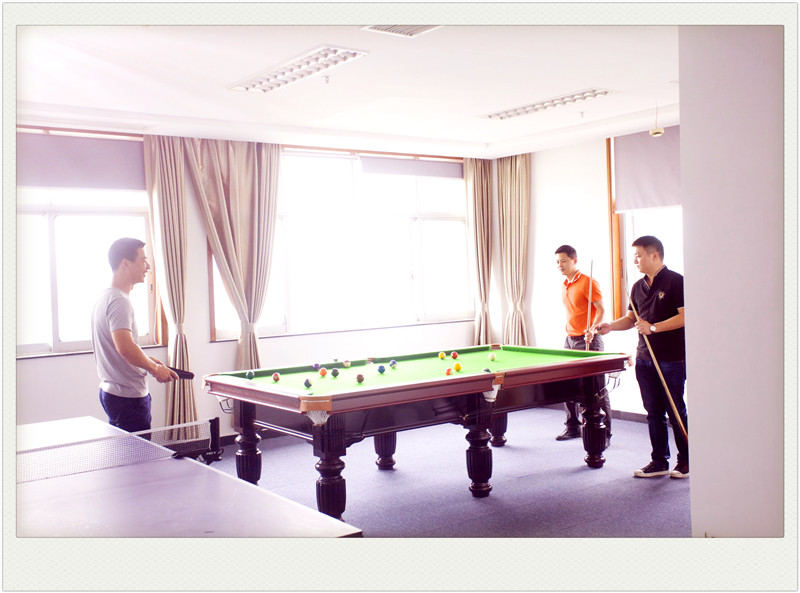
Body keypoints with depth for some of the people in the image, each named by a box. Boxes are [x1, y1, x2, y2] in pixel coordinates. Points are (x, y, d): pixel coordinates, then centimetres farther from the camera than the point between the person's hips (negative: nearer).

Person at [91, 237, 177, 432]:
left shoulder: (104, 297, 14)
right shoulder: (119, 301, -18)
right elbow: (125, 348, -30)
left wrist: (147, 360, 18)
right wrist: (155, 368, -16)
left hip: (111, 391, 10)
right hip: (128, 396, -10)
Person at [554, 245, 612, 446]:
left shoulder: (588, 283, -11)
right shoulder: (565, 286, 14)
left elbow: (601, 310, -15)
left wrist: (591, 330, -29)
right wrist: (569, 333, 17)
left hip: (587, 340, -8)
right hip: (570, 339, 8)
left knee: (597, 388, -6)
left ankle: (605, 433, 0)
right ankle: (572, 427, 22)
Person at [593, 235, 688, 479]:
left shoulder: (675, 281, -9)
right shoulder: (638, 287, 12)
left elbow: (685, 316, -15)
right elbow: (631, 319, 18)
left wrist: (653, 327, -20)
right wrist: (610, 326, 1)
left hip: (672, 360, -7)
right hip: (644, 359, 7)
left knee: (676, 412, 2)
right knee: (654, 412, 10)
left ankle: (686, 461, 16)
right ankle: (659, 462, 19)